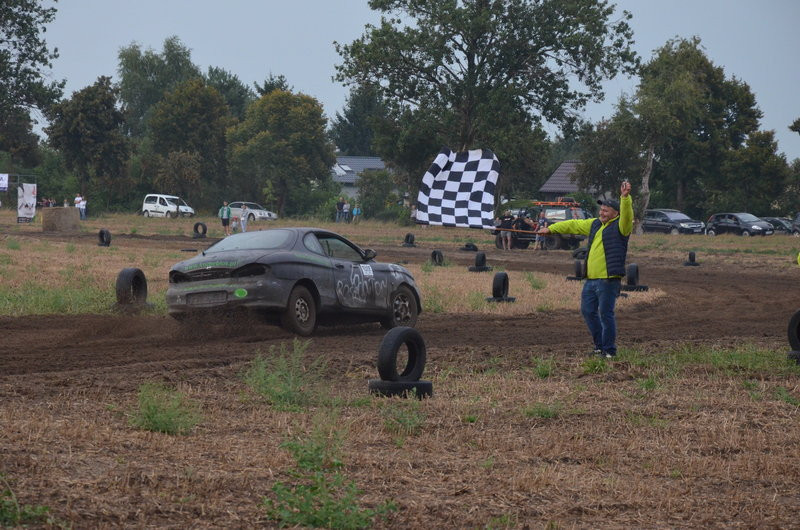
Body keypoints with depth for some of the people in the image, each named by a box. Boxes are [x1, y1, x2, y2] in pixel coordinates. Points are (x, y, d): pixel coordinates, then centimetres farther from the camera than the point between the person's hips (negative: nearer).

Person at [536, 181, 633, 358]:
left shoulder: (619, 226, -5)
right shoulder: (594, 224, 18)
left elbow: (626, 215, -26)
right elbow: (573, 225, 27)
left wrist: (625, 197, -41)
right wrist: (551, 229, 32)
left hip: (608, 279, -9)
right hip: (591, 279, 9)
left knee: (606, 314, -6)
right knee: (588, 311, 14)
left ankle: (609, 350, 3)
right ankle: (600, 346, 25)